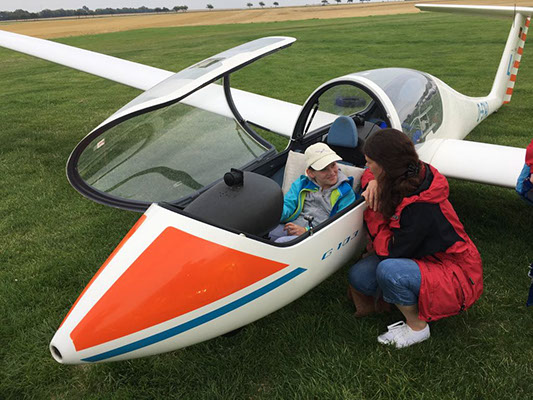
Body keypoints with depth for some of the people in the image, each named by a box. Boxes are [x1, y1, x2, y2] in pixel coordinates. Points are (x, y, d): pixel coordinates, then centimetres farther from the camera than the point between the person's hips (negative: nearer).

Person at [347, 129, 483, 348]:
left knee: (388, 271, -35)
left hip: (455, 277, -7)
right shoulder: (410, 176, -7)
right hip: (423, 256, 7)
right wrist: (372, 183, -10)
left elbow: (391, 251, -27)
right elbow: (370, 174, 13)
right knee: (358, 276, -13)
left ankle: (417, 327, -9)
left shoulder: (422, 208, -32)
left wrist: (372, 213, -18)